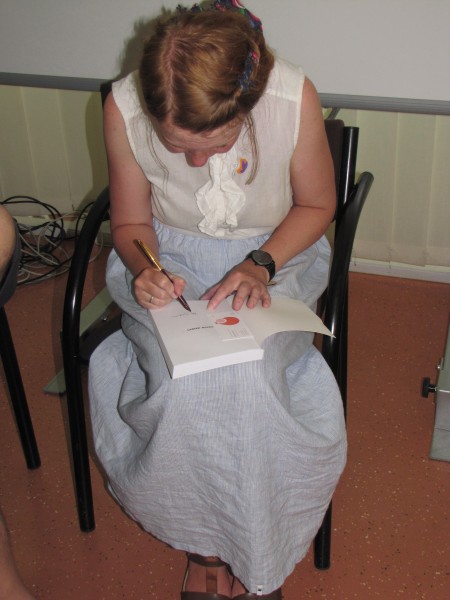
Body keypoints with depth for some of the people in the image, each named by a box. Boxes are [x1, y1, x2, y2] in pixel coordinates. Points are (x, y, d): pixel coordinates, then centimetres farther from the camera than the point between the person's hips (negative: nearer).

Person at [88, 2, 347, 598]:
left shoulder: (294, 98, -24)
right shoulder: (124, 108, -20)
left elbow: (317, 204, -4)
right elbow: (130, 220, -3)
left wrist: (260, 263, -19)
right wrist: (145, 270, -24)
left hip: (274, 254, 0)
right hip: (168, 258, 1)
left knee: (247, 376, -29)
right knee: (182, 381, -28)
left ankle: (254, 551, -1)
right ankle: (205, 541, 2)